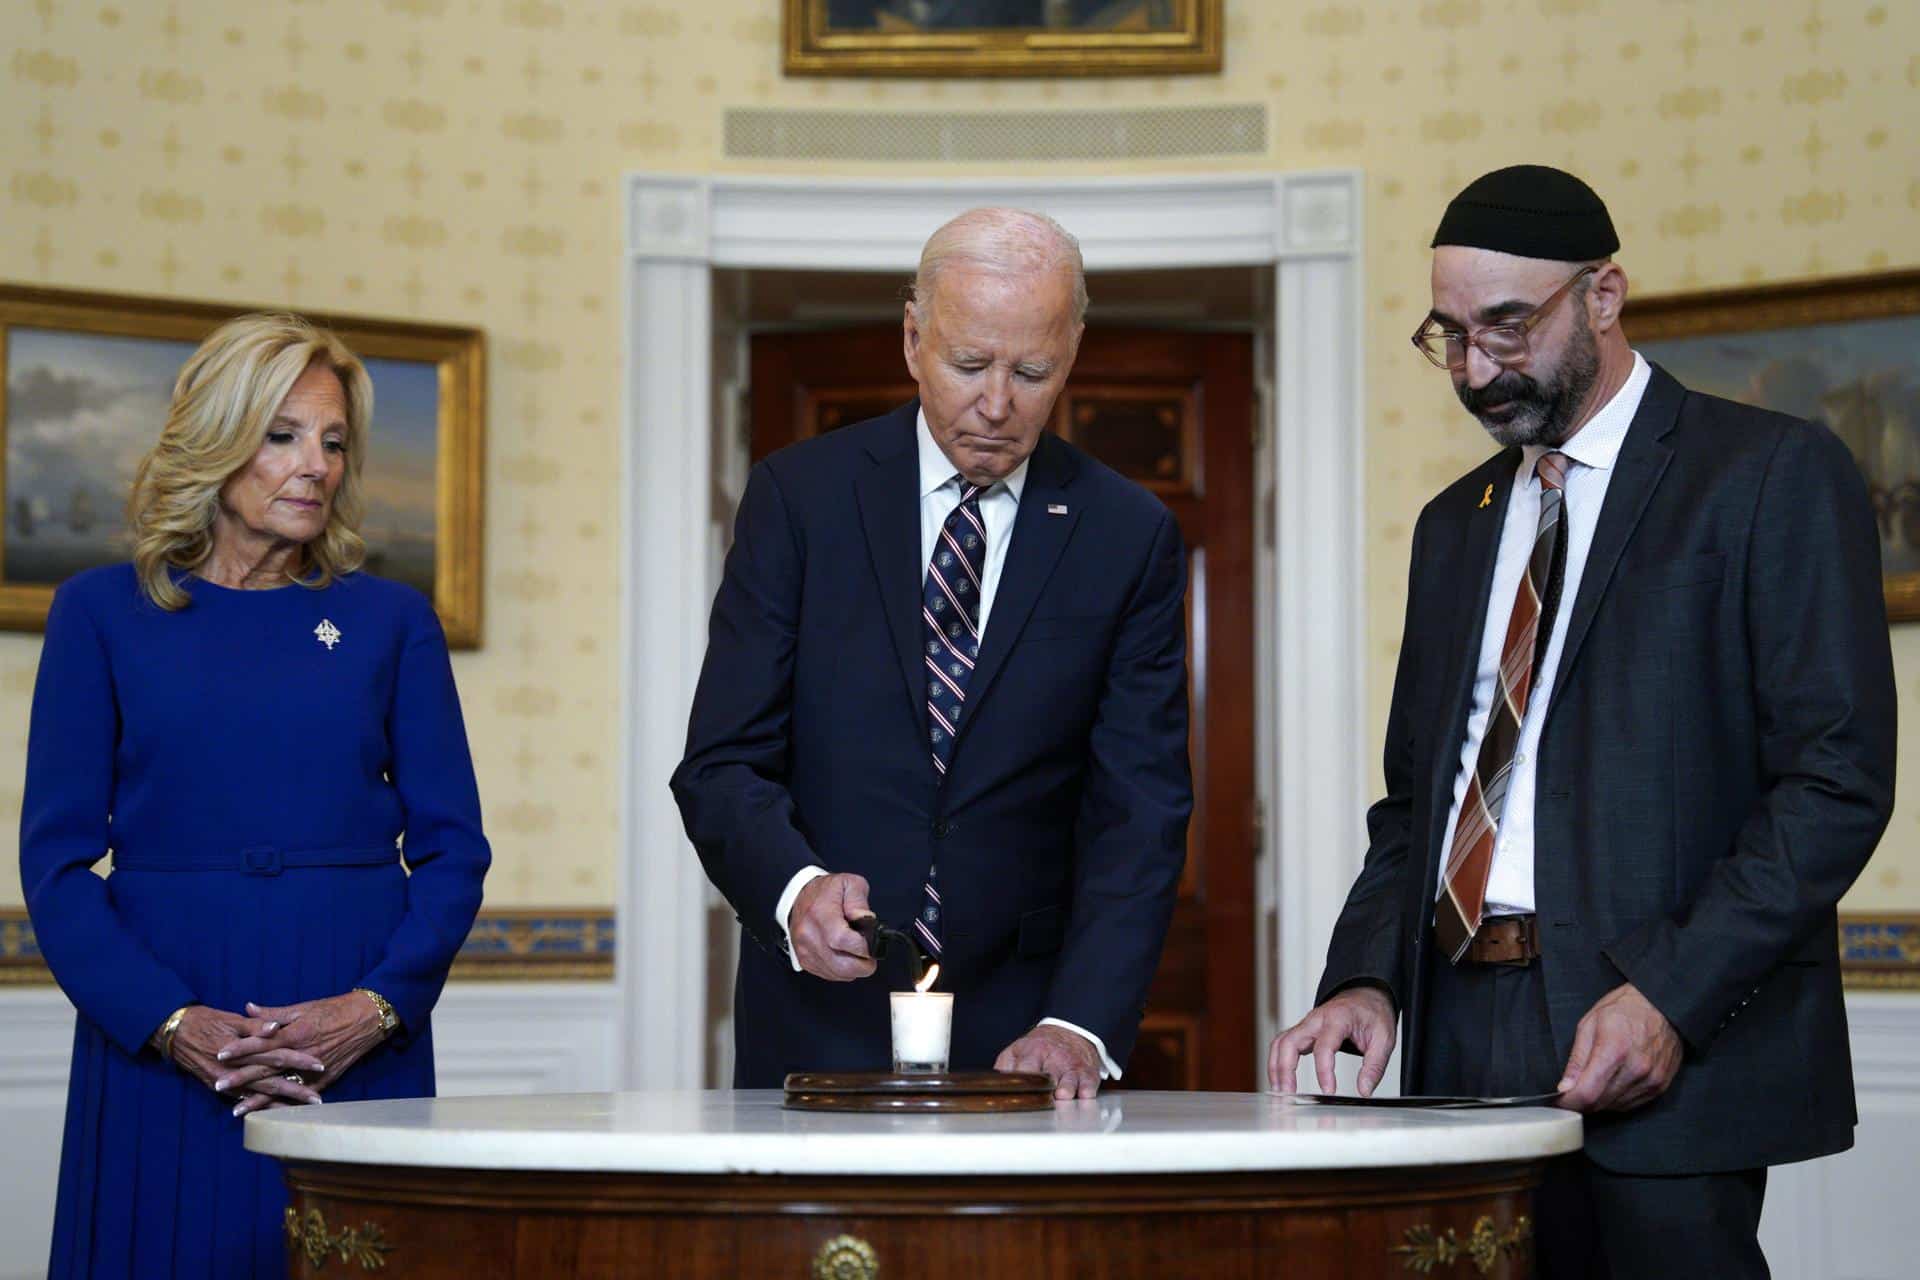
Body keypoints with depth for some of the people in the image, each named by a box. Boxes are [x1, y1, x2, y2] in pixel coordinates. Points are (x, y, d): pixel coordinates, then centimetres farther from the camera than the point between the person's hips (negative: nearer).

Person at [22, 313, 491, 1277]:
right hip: (157, 1049, -1)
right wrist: (173, 1022, -13)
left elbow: (452, 849, 5)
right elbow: (55, 860, 0)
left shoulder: (390, 620, 9)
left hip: (359, 1047, 1)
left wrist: (374, 1007, -11)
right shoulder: (102, 612, 5)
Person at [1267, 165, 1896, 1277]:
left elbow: (1839, 778, -9)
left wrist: (1672, 997, -18)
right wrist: (1367, 976, 3)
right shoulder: (1456, 525, 20)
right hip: (1462, 1040, 6)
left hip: (1664, 1056, -5)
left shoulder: (1775, 474, -1)